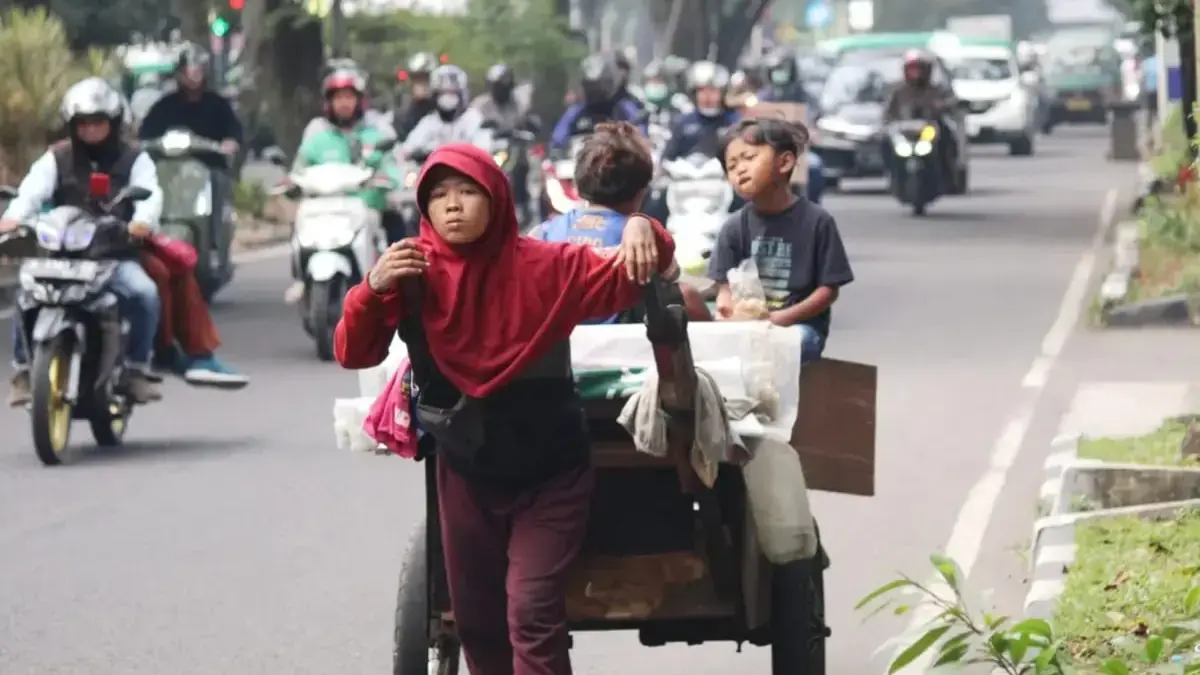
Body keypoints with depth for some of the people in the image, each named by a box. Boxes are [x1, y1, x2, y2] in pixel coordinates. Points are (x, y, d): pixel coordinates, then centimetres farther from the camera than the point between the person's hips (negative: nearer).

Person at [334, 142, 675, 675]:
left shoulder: (542, 265, -11)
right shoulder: (413, 273, -7)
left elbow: (623, 282, -12)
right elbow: (353, 354, -10)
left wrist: (642, 233, -34)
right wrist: (374, 289, -28)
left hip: (548, 471, -3)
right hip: (466, 471, 3)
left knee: (532, 614, -12)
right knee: (476, 618, 16)